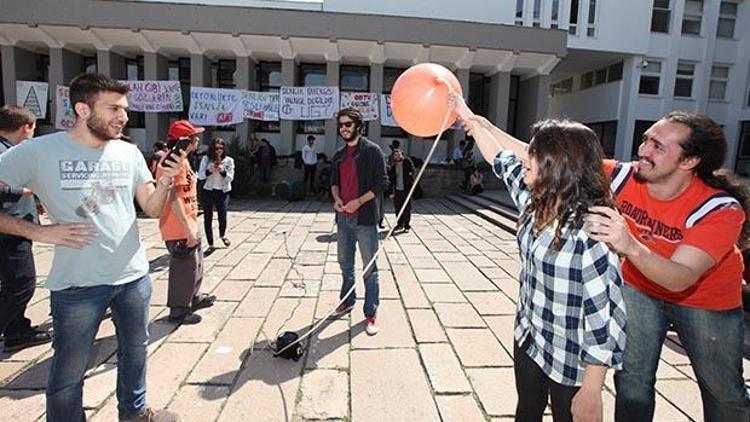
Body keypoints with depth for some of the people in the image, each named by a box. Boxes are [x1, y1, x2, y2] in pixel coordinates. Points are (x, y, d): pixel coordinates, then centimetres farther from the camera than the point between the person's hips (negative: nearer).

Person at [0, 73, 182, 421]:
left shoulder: (129, 152, 1)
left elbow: (152, 209, 1)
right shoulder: (37, 152, -10)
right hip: (77, 284, -4)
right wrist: (37, 231, -16)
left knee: (135, 350, 22)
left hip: (134, 276, 5)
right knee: (68, 373, 11)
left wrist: (164, 183, -18)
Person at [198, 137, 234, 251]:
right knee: (208, 218, 3)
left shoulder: (229, 160, 1)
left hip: (223, 192, -1)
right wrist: (210, 170, -21)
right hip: (208, 191, 1)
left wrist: (222, 171, -21)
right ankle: (210, 244, 16)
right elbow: (200, 175, -3)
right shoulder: (206, 159, 1)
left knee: (222, 217, -6)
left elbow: (231, 178, -4)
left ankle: (222, 235, 29)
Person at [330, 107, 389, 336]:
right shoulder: (339, 155, 13)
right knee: (345, 263, 18)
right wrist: (336, 198, -3)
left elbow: (382, 182, -10)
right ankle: (347, 301, 36)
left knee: (370, 268, 1)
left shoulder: (372, 150, -6)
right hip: (343, 217, 6)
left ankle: (371, 313, 11)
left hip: (365, 218, -6)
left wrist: (359, 201, -18)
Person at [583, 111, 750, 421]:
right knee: (632, 379, 7)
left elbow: (680, 279, -41)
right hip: (640, 288, 2)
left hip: (706, 300, -1)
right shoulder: (624, 177, -23)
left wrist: (630, 246, -60)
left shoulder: (721, 210, -31)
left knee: (724, 393, 16)